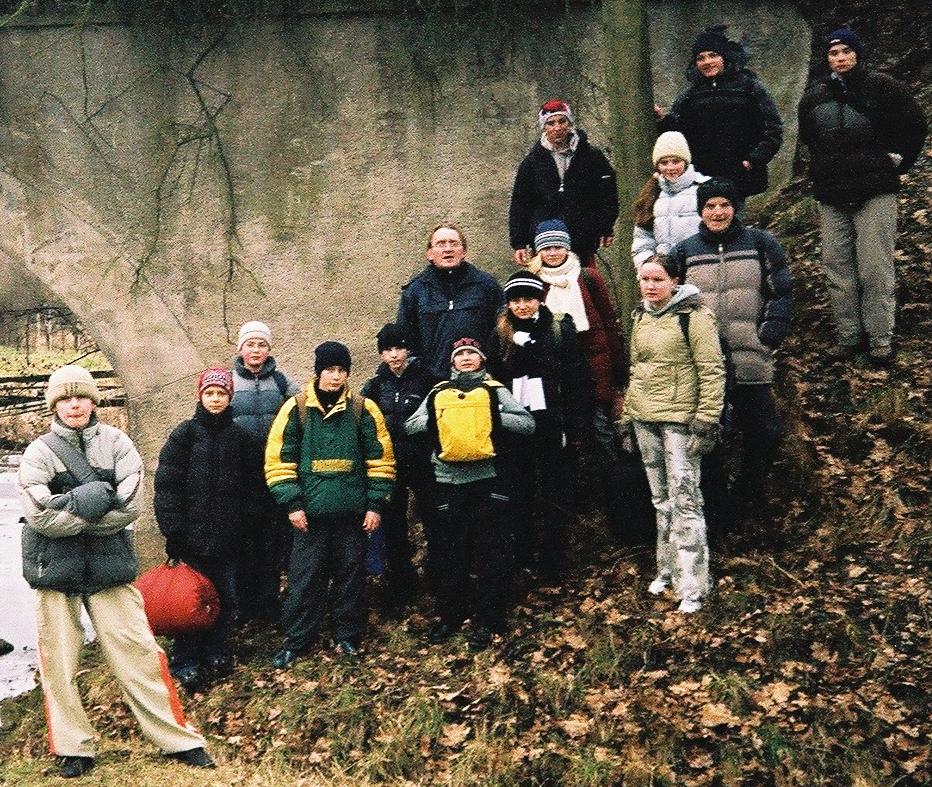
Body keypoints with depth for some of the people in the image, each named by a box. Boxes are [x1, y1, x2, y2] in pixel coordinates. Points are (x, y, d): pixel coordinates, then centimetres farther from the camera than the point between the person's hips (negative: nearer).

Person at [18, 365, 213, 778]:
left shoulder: (115, 442, 3)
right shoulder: (39, 452, 1)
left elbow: (130, 506, -10)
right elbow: (39, 515, -13)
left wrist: (69, 512, -12)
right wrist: (90, 505, -15)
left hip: (108, 564, 0)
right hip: (56, 568, 0)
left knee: (138, 652, 1)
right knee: (58, 662, 5)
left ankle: (179, 739, 8)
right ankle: (74, 748, 21)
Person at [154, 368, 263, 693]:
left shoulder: (241, 437, 7)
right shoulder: (184, 434, -2)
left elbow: (254, 484, 10)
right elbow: (166, 485, -6)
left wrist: (245, 523, 1)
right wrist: (173, 531, -11)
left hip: (228, 536, 3)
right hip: (193, 534, -3)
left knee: (225, 598, 9)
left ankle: (215, 652, 26)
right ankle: (185, 663, 10)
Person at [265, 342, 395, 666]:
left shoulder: (363, 409, 2)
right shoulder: (296, 408, 0)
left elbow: (381, 460, 4)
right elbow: (279, 460, 0)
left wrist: (375, 504, -1)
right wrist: (292, 503, -5)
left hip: (353, 513, 1)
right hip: (310, 512, -1)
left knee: (350, 576, 9)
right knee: (304, 578, 3)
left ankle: (347, 636, 22)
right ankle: (296, 640, 14)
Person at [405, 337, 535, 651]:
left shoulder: (494, 390, 6)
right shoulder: (438, 393, 13)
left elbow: (528, 423, -2)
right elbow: (410, 426, 10)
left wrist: (494, 417, -11)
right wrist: (435, 419, -4)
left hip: (487, 480, -2)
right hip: (449, 482, 2)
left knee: (491, 554, 1)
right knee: (450, 552, 10)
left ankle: (486, 620, 11)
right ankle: (450, 615, 23)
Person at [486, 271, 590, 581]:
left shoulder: (561, 329, -1)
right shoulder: (500, 335, 8)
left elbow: (577, 380, -4)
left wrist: (575, 426, -9)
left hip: (551, 423, -2)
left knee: (553, 496, 4)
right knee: (519, 494, 9)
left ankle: (553, 564, 11)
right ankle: (522, 557, 20)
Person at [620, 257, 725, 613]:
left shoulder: (693, 316, -9)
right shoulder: (640, 318, 13)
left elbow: (712, 370, -11)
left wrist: (707, 421, -16)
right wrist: (628, 417, 18)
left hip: (679, 419, -7)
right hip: (645, 419, 7)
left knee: (683, 498, -9)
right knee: (661, 499, 14)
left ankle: (692, 585, -4)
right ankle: (668, 569, 25)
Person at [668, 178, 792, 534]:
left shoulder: (761, 244, 4)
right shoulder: (684, 252, 7)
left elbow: (781, 294, 2)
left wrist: (769, 337, -9)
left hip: (751, 362, 0)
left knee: (764, 434, 5)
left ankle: (747, 491, 30)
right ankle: (716, 510, 18)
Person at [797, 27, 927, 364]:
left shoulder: (881, 87, -1)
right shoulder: (814, 98, 10)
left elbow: (915, 123, 3)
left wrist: (898, 161, 2)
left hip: (874, 194, -4)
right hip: (831, 197, 4)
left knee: (876, 269, -6)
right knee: (837, 267, 5)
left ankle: (880, 339, 1)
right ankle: (847, 336, 13)